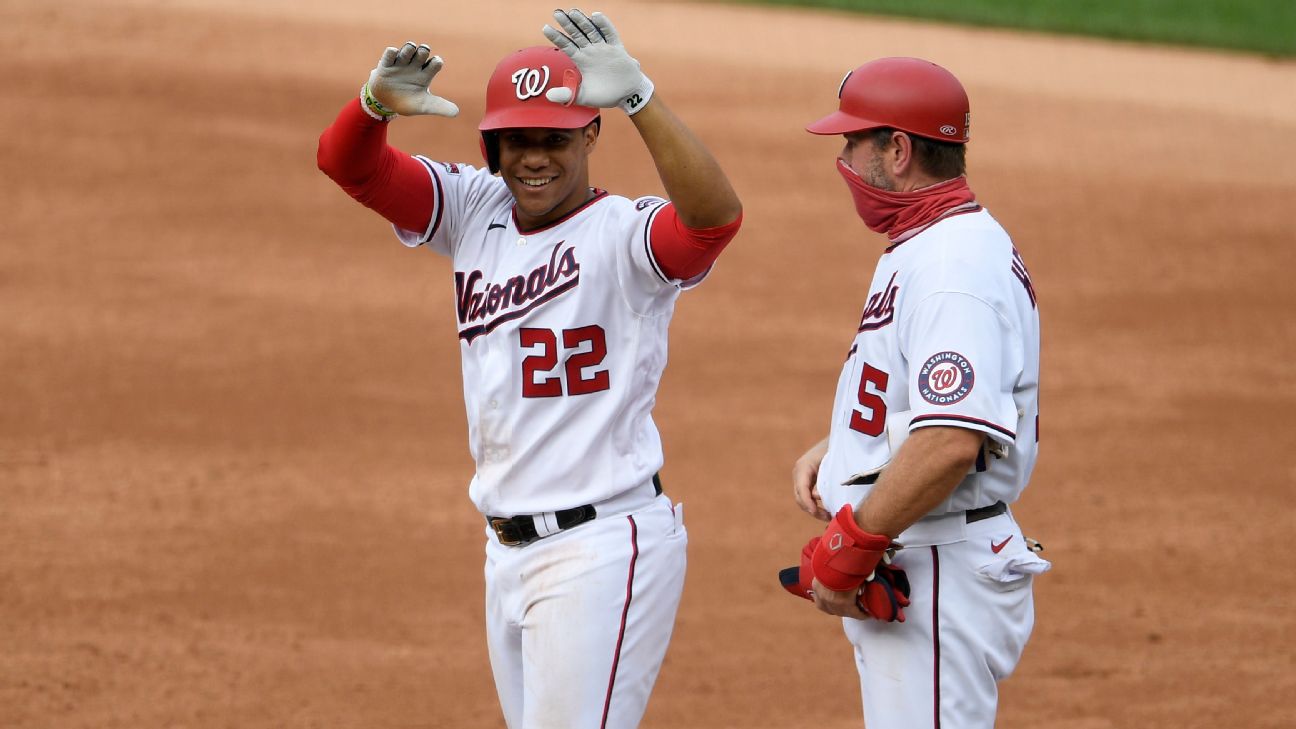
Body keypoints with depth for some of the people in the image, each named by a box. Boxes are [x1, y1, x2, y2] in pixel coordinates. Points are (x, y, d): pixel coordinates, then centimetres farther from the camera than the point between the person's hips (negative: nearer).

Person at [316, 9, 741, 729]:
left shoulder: (622, 233, -12)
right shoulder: (475, 212, 8)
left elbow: (715, 214, -32)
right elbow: (347, 162, 1)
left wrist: (638, 96, -42)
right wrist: (378, 100, -23)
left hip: (603, 552, -7)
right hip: (508, 552, 7)